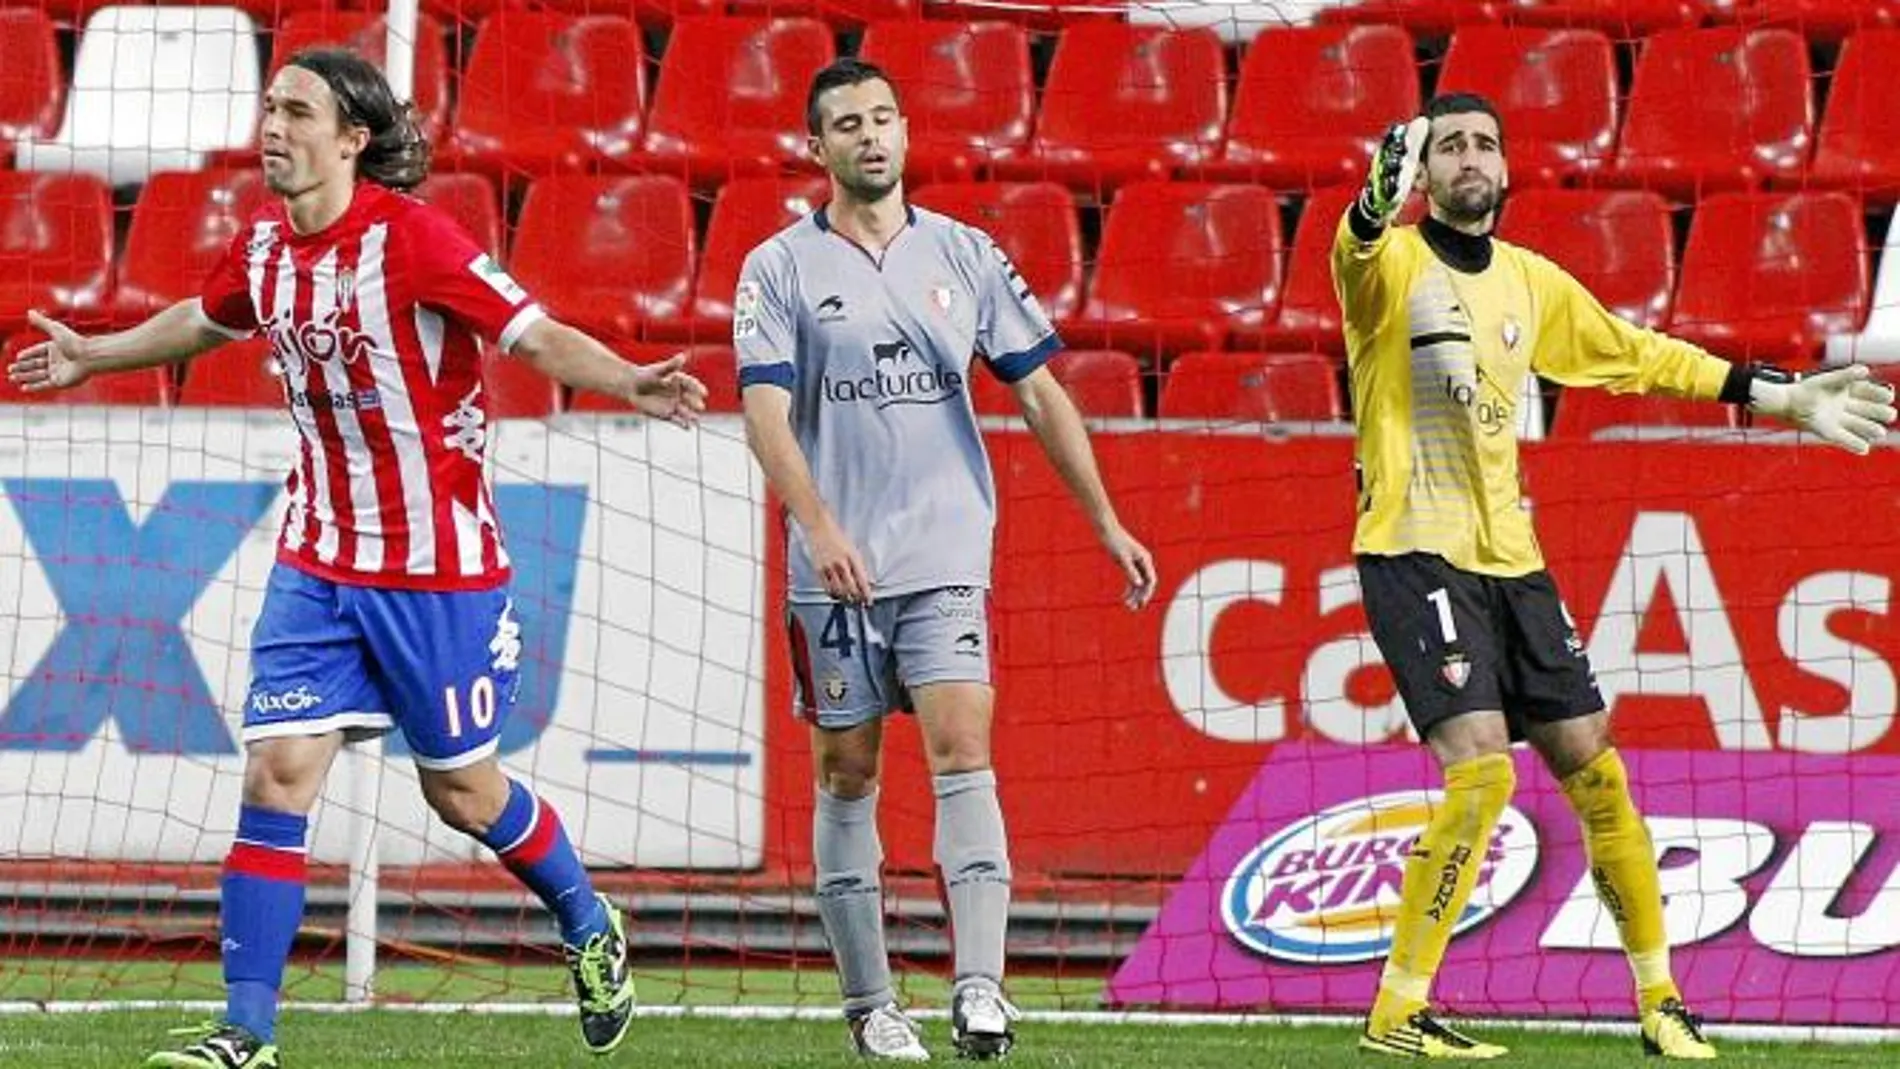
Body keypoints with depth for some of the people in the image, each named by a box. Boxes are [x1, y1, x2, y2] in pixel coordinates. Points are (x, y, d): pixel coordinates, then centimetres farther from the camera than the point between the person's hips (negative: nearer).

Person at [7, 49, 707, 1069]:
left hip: (438, 568, -5)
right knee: (276, 774, -6)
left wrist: (627, 381, -40)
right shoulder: (265, 241, 1)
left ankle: (590, 930, 36)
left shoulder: (408, 236, -18)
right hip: (317, 560, 5)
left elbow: (534, 334, -22)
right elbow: (207, 319, 24)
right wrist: (92, 356, 35)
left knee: (462, 791, 8)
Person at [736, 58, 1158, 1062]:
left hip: (947, 561, 1)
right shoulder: (780, 267, 1)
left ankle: (980, 988, -20)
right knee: (847, 773, 4)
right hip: (834, 567, -1)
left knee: (962, 753, -13)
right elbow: (765, 413, -8)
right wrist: (818, 527, -23)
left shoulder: (964, 255, 8)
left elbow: (1040, 392, 12)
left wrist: (1108, 524, 10)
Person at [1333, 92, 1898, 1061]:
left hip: (1508, 556, 6)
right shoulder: (1392, 265, -7)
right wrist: (1381, 196, -56)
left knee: (1589, 764, 7)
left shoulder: (1534, 284, 12)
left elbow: (1640, 356, 25)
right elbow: (1359, 250, -32)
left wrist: (1782, 397, 23)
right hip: (1415, 553, -6)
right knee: (1480, 765, -20)